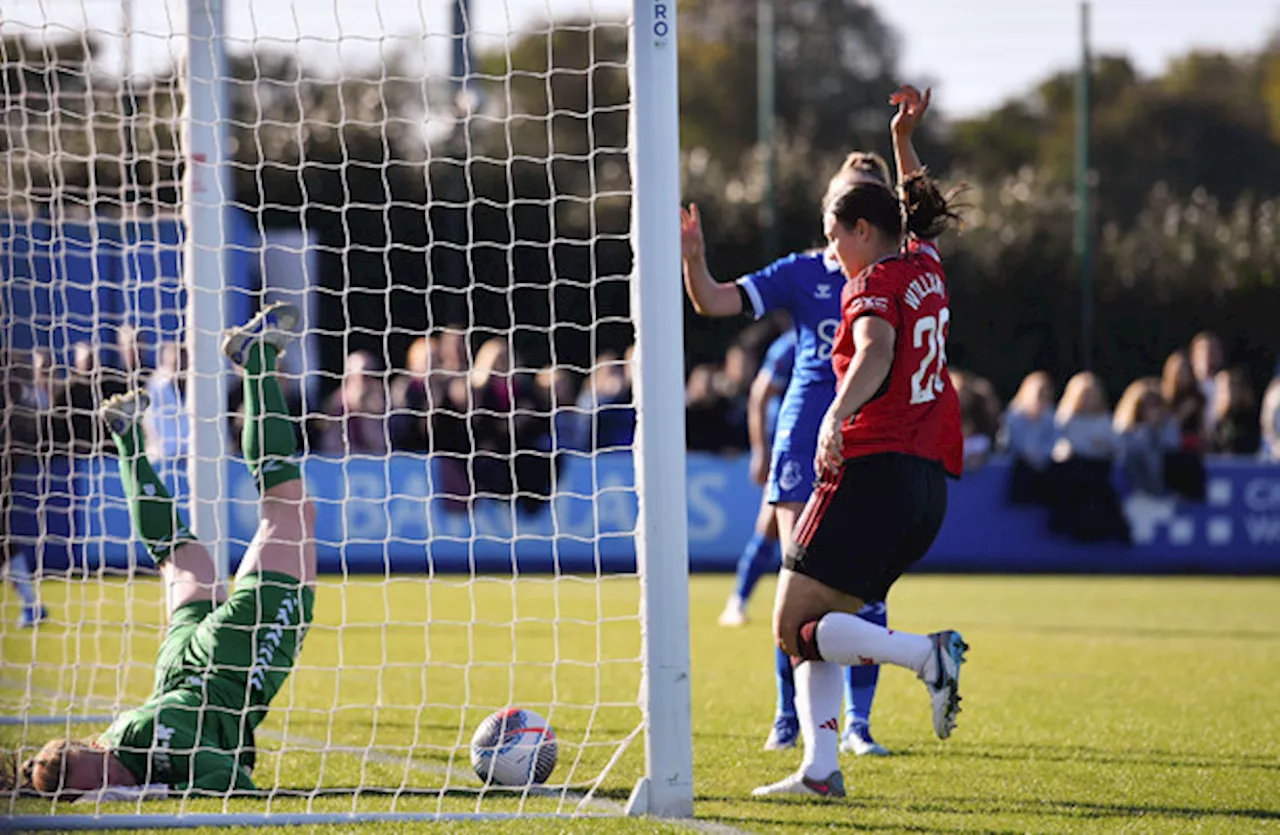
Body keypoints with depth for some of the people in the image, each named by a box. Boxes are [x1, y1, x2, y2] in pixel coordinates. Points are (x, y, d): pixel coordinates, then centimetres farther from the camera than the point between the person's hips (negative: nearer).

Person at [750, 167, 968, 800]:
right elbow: (918, 228, 39)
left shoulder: (873, 284, -8)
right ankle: (820, 769, 0)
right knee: (817, 628, 13)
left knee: (794, 627, -5)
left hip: (872, 466, -9)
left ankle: (926, 653, -23)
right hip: (930, 479, 9)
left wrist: (837, 415, -45)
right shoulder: (927, 269, 15)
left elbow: (877, 351, -29)